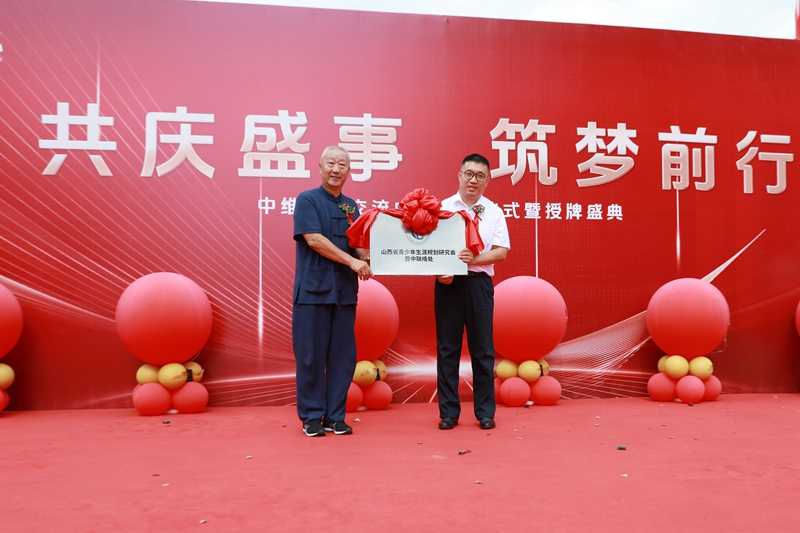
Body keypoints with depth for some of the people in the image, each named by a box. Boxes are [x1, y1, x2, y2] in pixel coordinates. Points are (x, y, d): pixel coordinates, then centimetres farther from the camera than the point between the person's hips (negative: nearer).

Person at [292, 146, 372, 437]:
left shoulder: (351, 206, 16)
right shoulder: (307, 200, -1)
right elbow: (314, 239, -12)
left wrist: (366, 259, -6)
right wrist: (352, 261, -15)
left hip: (344, 290, 5)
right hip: (313, 288, -5)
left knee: (342, 356, 6)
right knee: (311, 356, 0)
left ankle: (335, 416, 15)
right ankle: (312, 416, 13)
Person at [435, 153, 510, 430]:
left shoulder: (494, 212, 7)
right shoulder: (442, 208, 6)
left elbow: (501, 251, -1)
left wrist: (475, 258, -18)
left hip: (479, 283, 1)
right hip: (448, 283, 0)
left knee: (482, 348, 5)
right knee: (447, 348, 3)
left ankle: (485, 412, 15)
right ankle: (448, 412, 13)